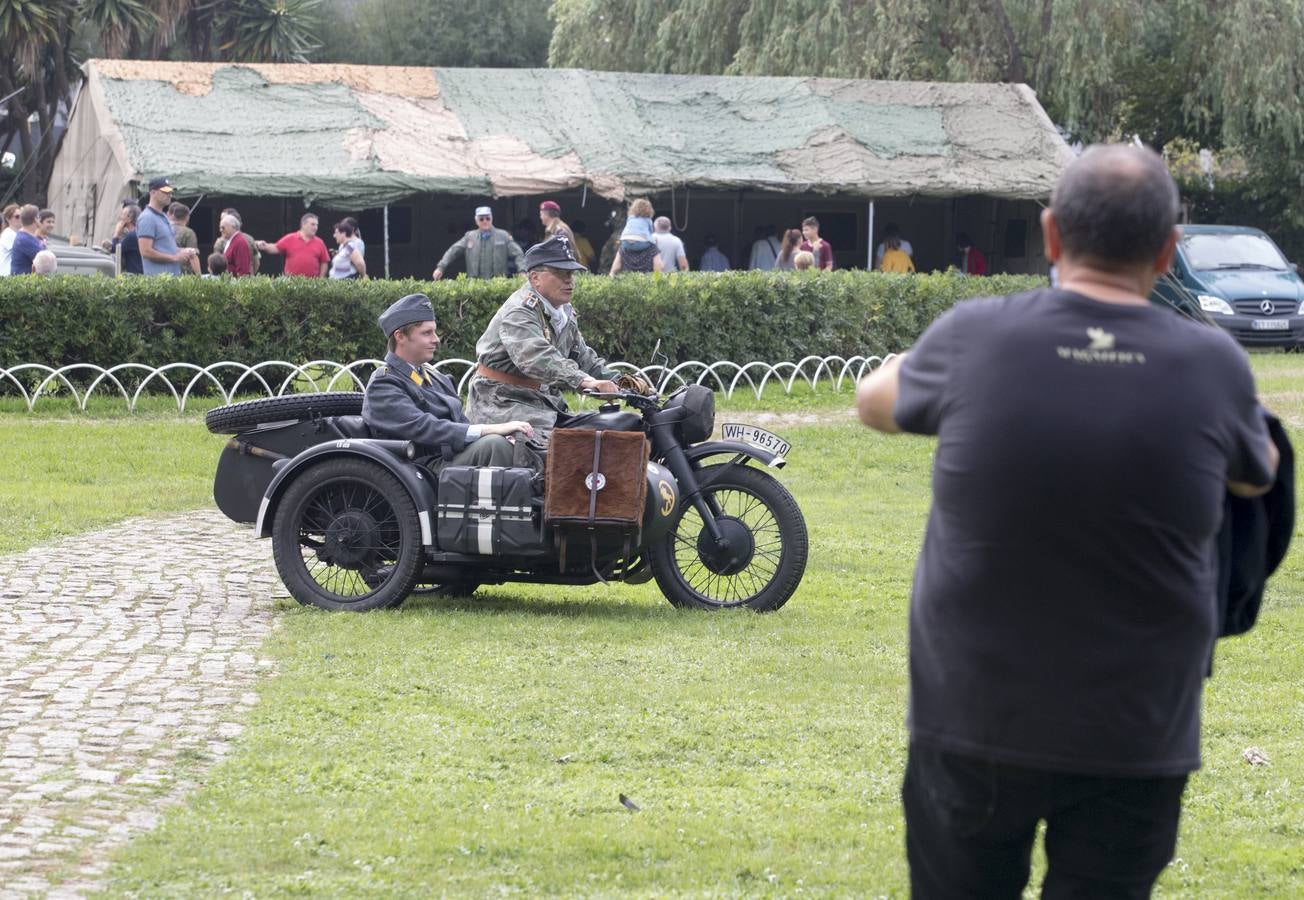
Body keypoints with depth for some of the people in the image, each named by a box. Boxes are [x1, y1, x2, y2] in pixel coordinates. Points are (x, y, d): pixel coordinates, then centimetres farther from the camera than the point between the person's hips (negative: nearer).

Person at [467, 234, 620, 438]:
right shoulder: (519, 312, -18)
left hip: (546, 401, 9)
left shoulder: (566, 313, 14)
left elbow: (583, 357, 22)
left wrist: (616, 380, 3)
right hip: (505, 403, -9)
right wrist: (585, 381, -47)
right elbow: (537, 358, -35)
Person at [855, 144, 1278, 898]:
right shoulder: (1213, 365, -10)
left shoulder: (977, 338, -11)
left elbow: (874, 401, 10)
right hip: (1135, 741, 0)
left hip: (974, 719, 0)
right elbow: (1257, 475, 13)